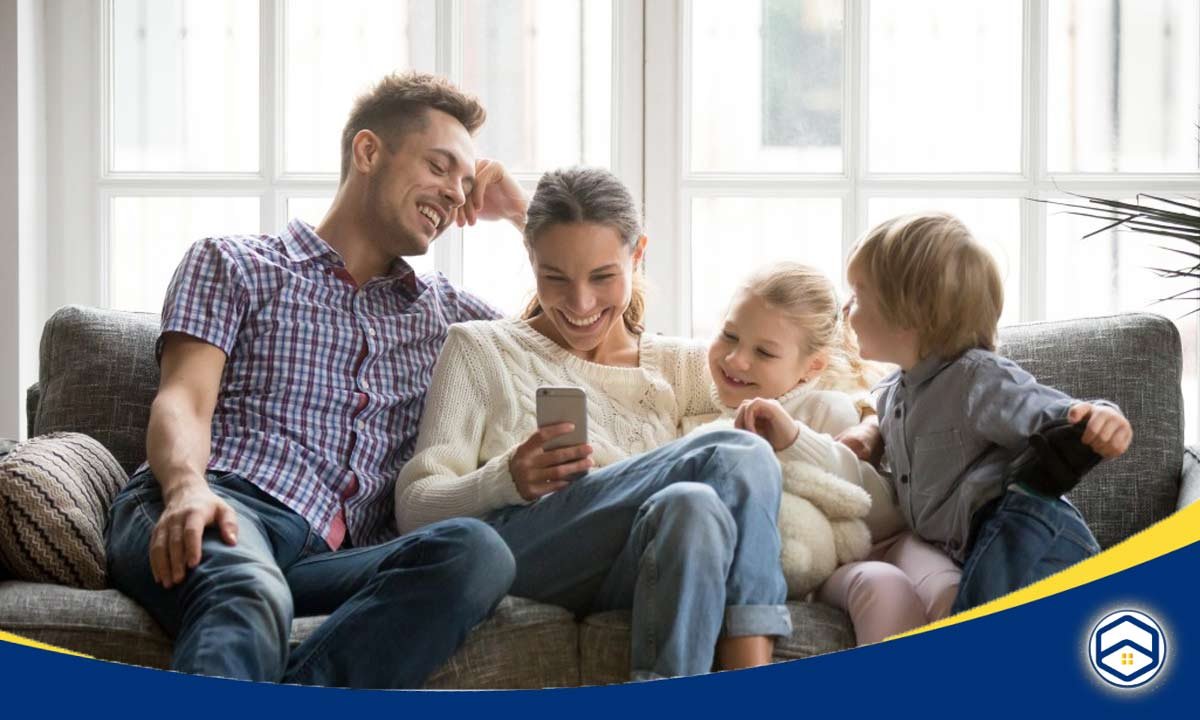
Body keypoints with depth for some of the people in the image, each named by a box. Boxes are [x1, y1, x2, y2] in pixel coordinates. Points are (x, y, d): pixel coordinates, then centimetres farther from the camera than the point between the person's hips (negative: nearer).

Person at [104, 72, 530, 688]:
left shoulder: (439, 309, 34)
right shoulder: (233, 264, 21)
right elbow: (182, 401, 3)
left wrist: (523, 213, 31)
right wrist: (187, 487, -20)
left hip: (331, 557, 3)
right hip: (224, 507, -3)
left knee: (478, 551, -33)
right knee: (248, 598, -41)